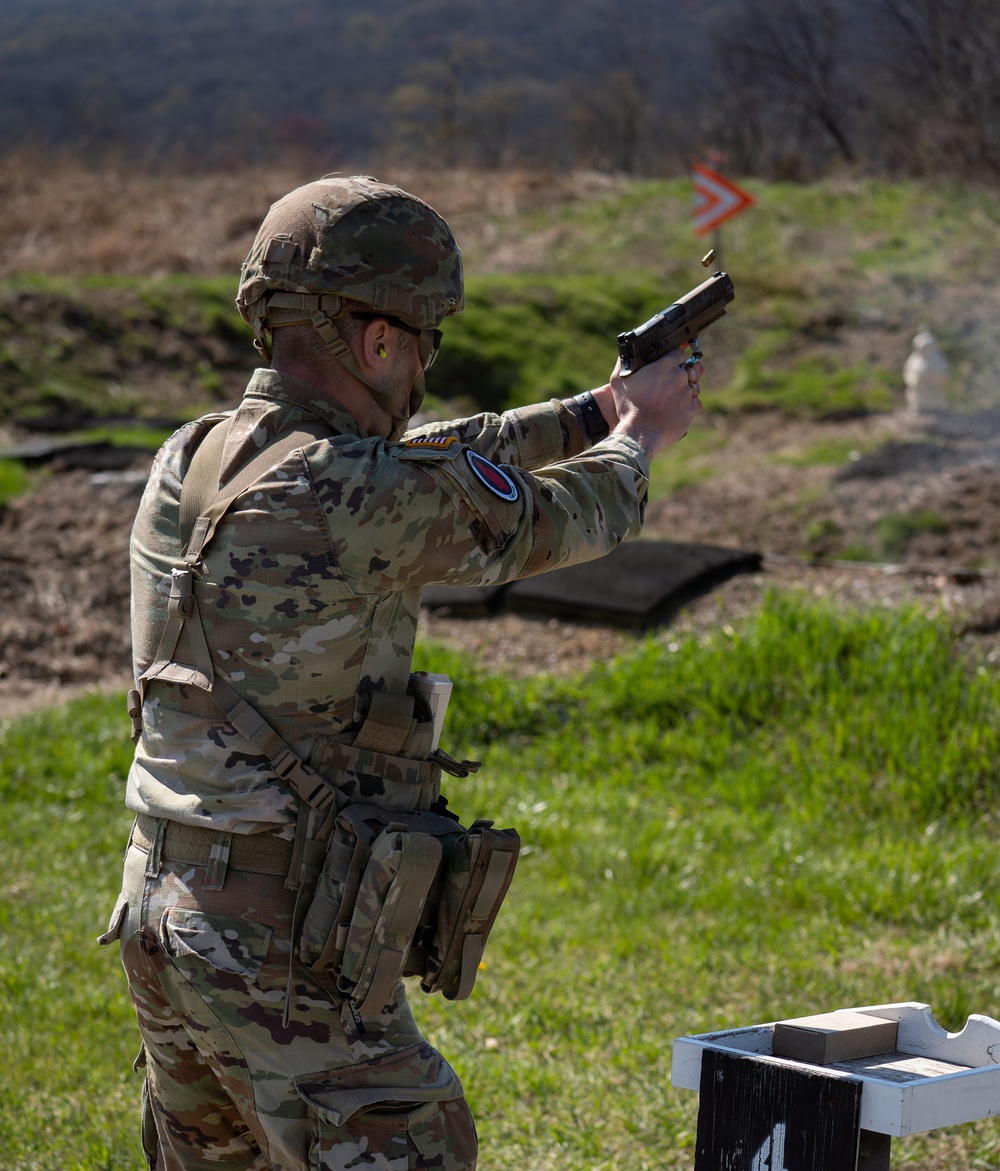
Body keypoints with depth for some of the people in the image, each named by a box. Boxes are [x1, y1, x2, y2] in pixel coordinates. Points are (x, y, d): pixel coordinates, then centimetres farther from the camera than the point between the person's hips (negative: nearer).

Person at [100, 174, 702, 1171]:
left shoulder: (191, 461, 5)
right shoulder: (351, 496, -20)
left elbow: (426, 464, 18)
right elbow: (550, 521, -3)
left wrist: (596, 411, 26)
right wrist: (639, 437, 19)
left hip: (160, 912, 9)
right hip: (282, 957, -9)